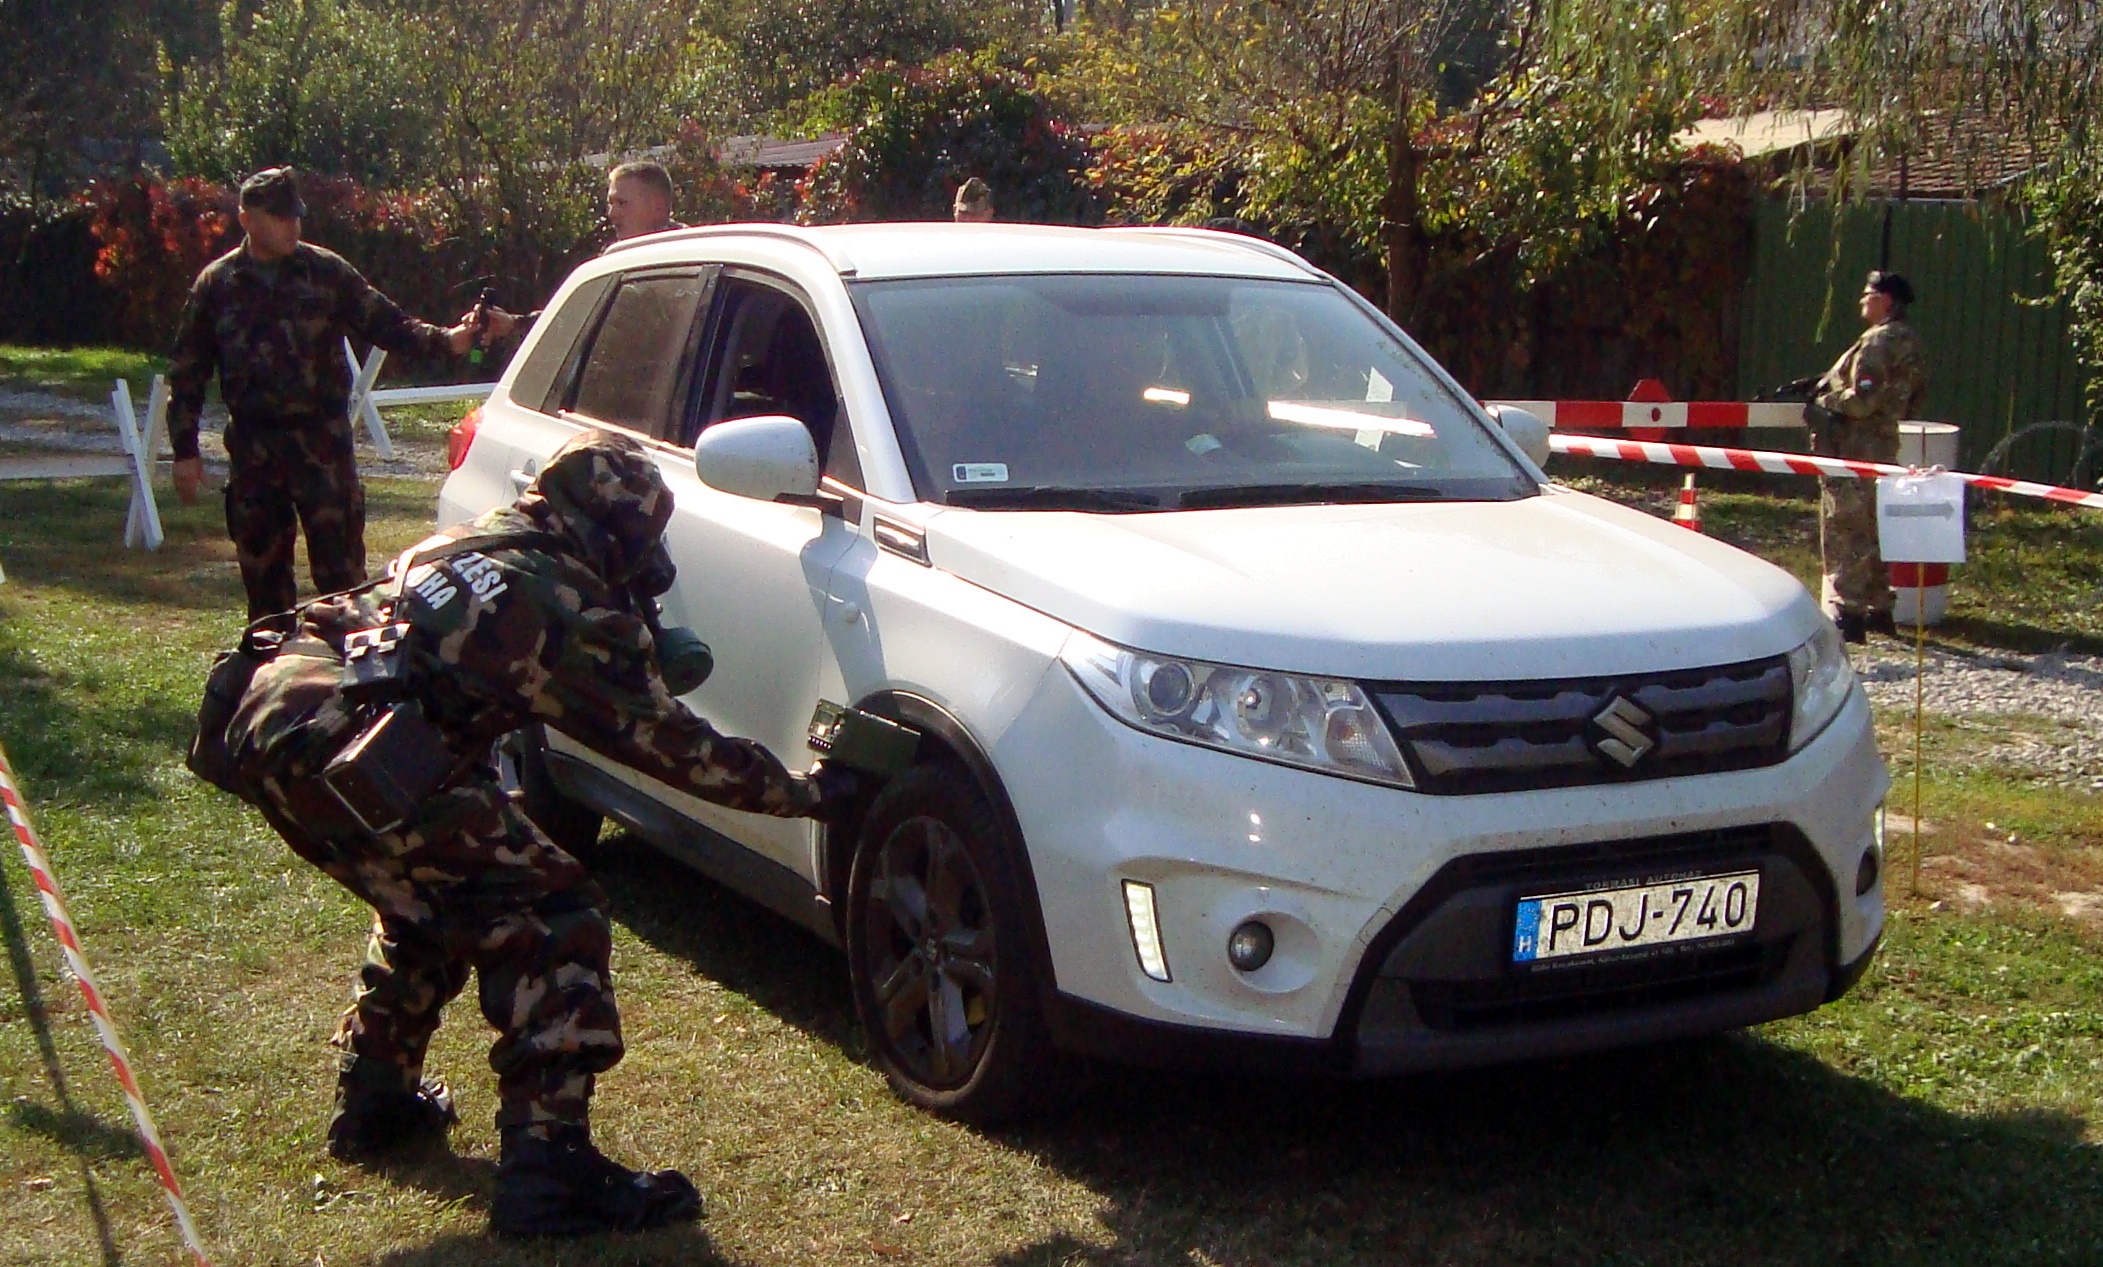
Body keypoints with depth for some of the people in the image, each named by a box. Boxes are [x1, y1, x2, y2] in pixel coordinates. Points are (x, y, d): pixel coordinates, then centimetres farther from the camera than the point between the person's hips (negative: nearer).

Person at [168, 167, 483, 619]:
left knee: (340, 563, -7)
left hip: (321, 439, -2)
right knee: (262, 569, 8)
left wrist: (444, 340, -15)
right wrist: (184, 450, 5)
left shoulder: (326, 271, 3)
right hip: (253, 444, 2)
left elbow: (385, 323, 3)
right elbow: (187, 371, 10)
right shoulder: (216, 285, 6)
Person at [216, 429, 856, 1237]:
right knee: (549, 921, -2)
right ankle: (547, 1166, -7)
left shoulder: (472, 545, 23)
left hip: (268, 716, 9)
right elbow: (673, 747, 3)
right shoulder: (576, 612, -1)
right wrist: (805, 793, 14)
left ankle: (374, 1102, 41)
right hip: (348, 760, -9)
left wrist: (637, 656, 43)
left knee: (433, 901, 31)